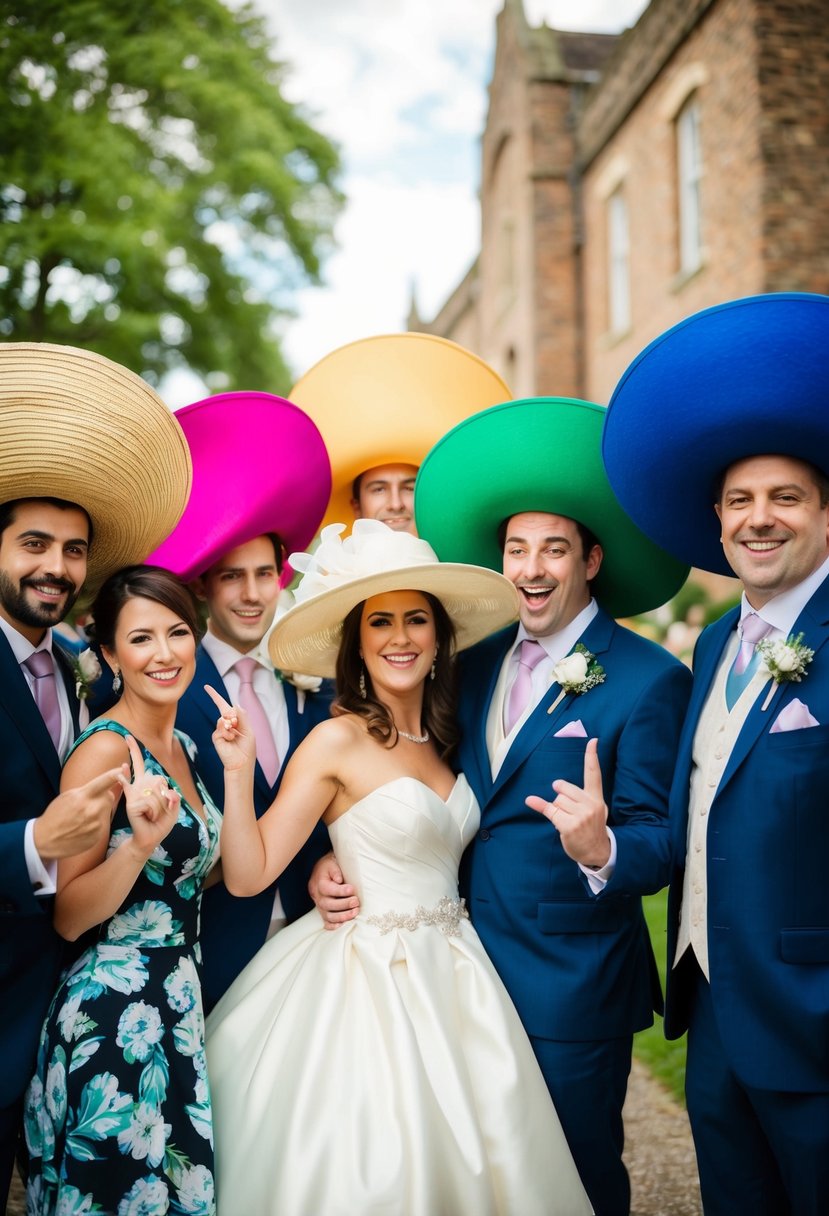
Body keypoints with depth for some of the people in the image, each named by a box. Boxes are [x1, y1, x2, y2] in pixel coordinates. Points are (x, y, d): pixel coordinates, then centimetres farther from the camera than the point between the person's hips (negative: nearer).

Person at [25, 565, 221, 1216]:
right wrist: (139, 843, -32)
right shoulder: (104, 751, -17)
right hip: (116, 1015, -8)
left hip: (179, 1007, 8)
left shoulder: (181, 744, 7)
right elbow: (69, 917, -17)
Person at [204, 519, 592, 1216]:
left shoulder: (440, 737, 6)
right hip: (368, 981, -6)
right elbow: (247, 875, -13)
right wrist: (238, 771, -25)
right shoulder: (336, 741, -12)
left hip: (448, 975, 6)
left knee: (457, 1156, 14)